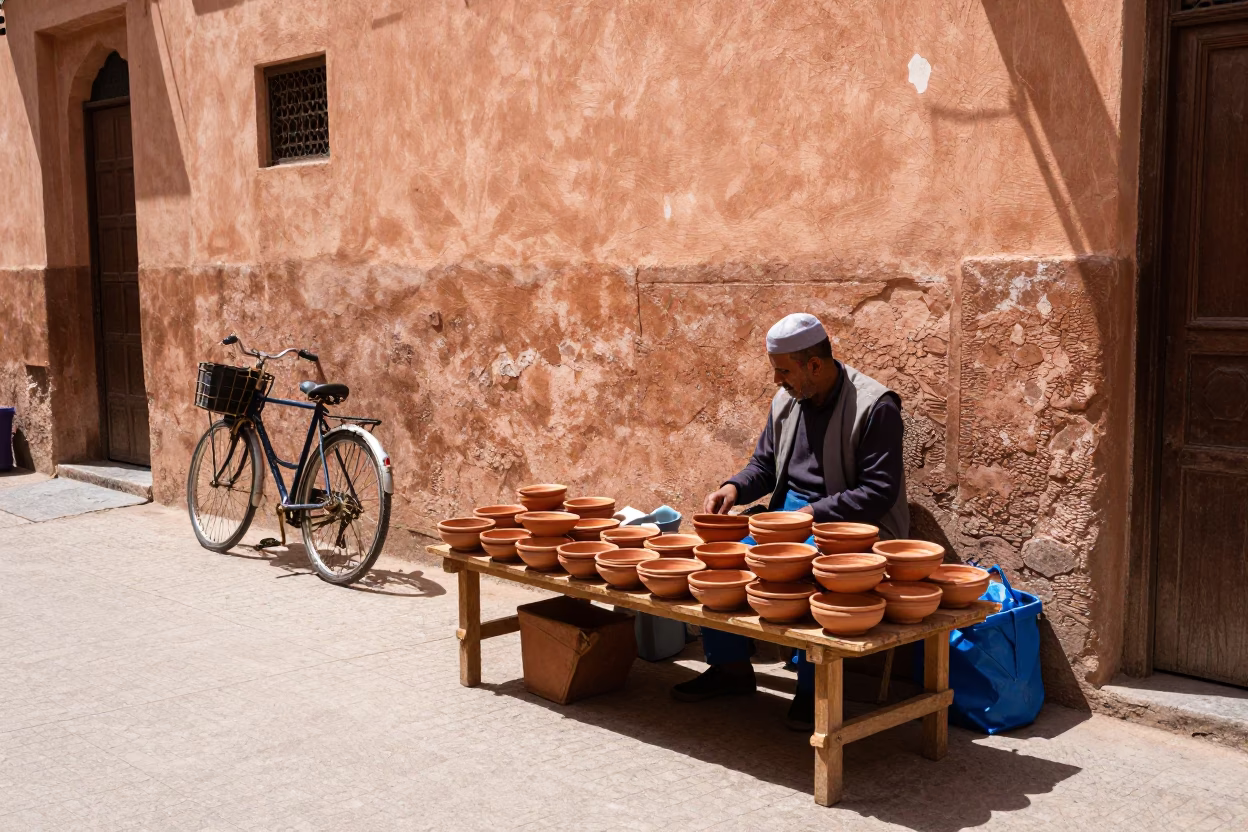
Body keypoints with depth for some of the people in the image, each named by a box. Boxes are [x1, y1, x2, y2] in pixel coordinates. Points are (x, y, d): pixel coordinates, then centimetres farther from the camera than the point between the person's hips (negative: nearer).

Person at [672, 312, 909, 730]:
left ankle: (813, 687, -18)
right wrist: (735, 488, -5)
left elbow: (879, 492, -19)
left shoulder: (875, 407, -15)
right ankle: (730, 664, 5)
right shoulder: (786, 401, 7)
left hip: (853, 523, -7)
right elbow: (764, 465, 17)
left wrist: (813, 514, -25)